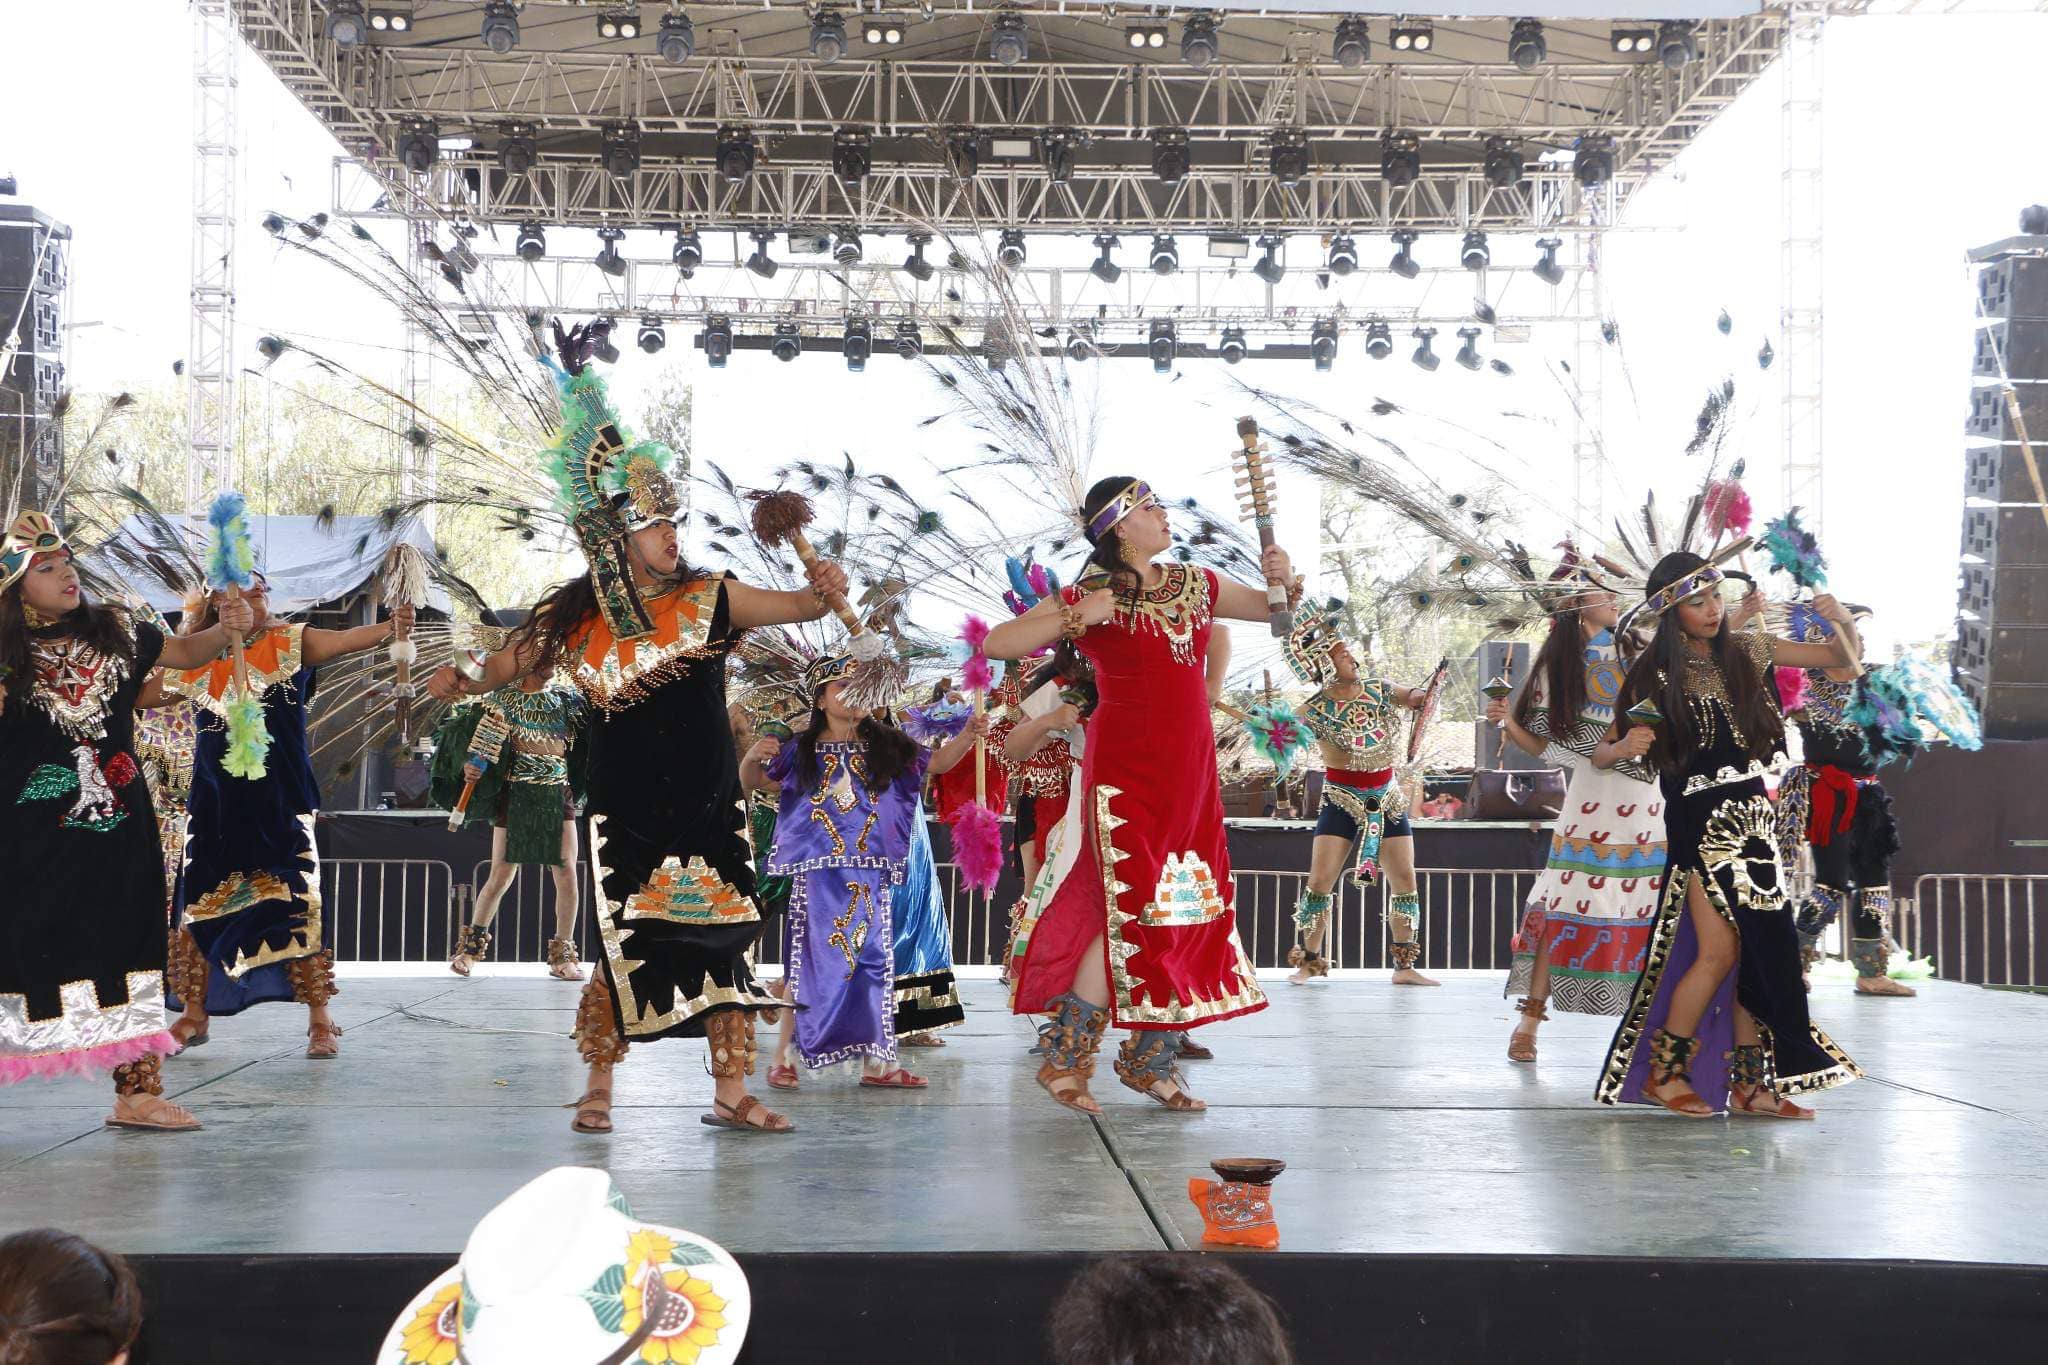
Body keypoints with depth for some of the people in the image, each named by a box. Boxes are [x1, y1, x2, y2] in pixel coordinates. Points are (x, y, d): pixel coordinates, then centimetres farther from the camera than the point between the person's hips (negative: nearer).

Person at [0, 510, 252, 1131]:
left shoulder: (114, 630, 6)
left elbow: (184, 652, 17)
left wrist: (226, 628, -1)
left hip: (117, 824, 4)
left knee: (128, 954, 6)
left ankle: (137, 1093, 12)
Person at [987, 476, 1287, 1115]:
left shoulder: (1195, 584, 13)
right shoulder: (1091, 595, -3)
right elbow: (997, 644, -9)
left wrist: (1284, 581, 1)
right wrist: (1076, 619, -18)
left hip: (1189, 772, 6)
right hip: (1126, 769, -6)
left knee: (1191, 912, 5)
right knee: (1135, 912, -11)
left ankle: (1149, 1059, 16)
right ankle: (1064, 1056, -1)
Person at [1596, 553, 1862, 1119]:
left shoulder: (1745, 653, 5)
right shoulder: (1653, 676, -5)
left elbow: (1842, 659, 10)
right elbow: (1602, 752, 1)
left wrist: (1842, 622, -12)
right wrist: (1624, 747, -22)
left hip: (1752, 817, 5)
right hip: (1698, 823, -5)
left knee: (1760, 950, 3)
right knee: (1719, 951, -12)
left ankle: (1748, 1083, 11)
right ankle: (1663, 1073, 1)